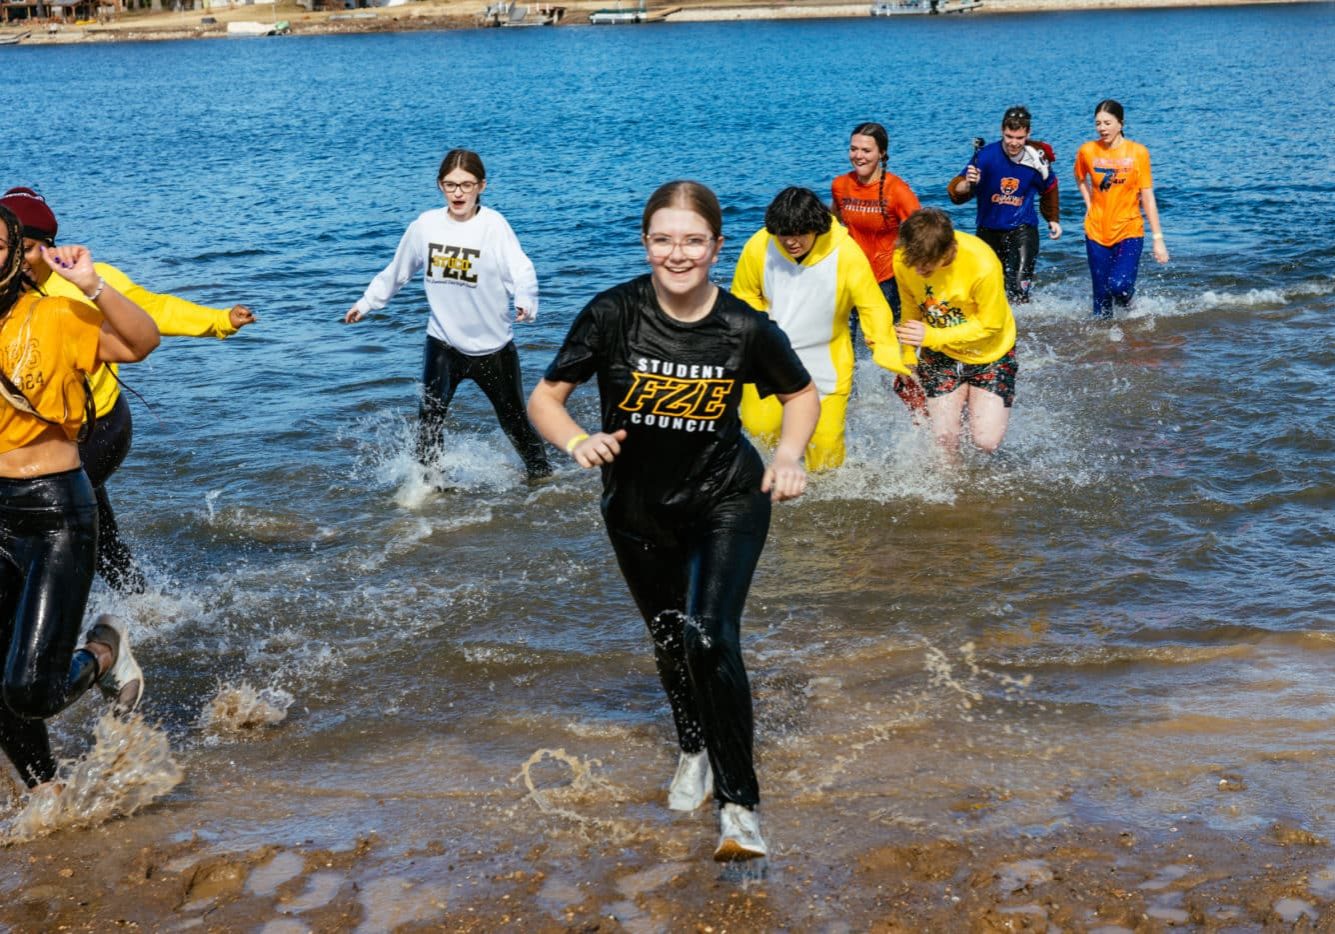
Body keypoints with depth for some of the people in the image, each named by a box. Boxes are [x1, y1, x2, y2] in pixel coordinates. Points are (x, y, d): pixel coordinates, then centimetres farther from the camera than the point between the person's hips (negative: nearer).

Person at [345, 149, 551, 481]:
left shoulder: (494, 226, -15)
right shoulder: (425, 225, -3)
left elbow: (521, 270, -28)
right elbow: (396, 271, 12)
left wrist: (526, 302, -47)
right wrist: (366, 303, 17)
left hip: (493, 345, -2)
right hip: (443, 343, 2)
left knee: (515, 421, 10)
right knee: (430, 417, -7)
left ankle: (541, 475, 32)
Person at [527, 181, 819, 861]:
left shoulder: (745, 330, -18)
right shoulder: (614, 314, -20)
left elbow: (802, 395, 2)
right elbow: (544, 399, -13)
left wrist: (789, 454, -16)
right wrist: (579, 442, -32)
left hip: (726, 500, -2)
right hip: (638, 509, 2)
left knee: (709, 638, -21)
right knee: (669, 642, 20)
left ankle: (740, 803, -8)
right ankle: (695, 751, 49)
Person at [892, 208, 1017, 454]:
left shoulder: (983, 266, -34)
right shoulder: (903, 259, -21)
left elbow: (990, 326, -21)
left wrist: (932, 337, -28)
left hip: (990, 354, -2)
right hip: (940, 355, 3)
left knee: (986, 442, -8)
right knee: (944, 439, -7)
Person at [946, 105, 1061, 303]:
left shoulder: (1037, 159, -9)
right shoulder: (986, 155, -18)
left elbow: (1049, 188, 14)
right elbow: (956, 193, -23)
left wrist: (1053, 219, 19)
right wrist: (967, 184, -44)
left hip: (1023, 229, -1)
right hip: (989, 229, 1)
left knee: (1018, 287, -17)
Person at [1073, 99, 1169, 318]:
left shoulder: (1138, 153, -7)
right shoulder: (1087, 151, -2)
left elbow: (1147, 197, -5)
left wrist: (1158, 238, -6)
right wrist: (1089, 204, 6)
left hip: (1129, 231, -2)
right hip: (1097, 232, 2)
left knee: (1119, 287, -19)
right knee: (1102, 296, 4)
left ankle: (1126, 301, 16)